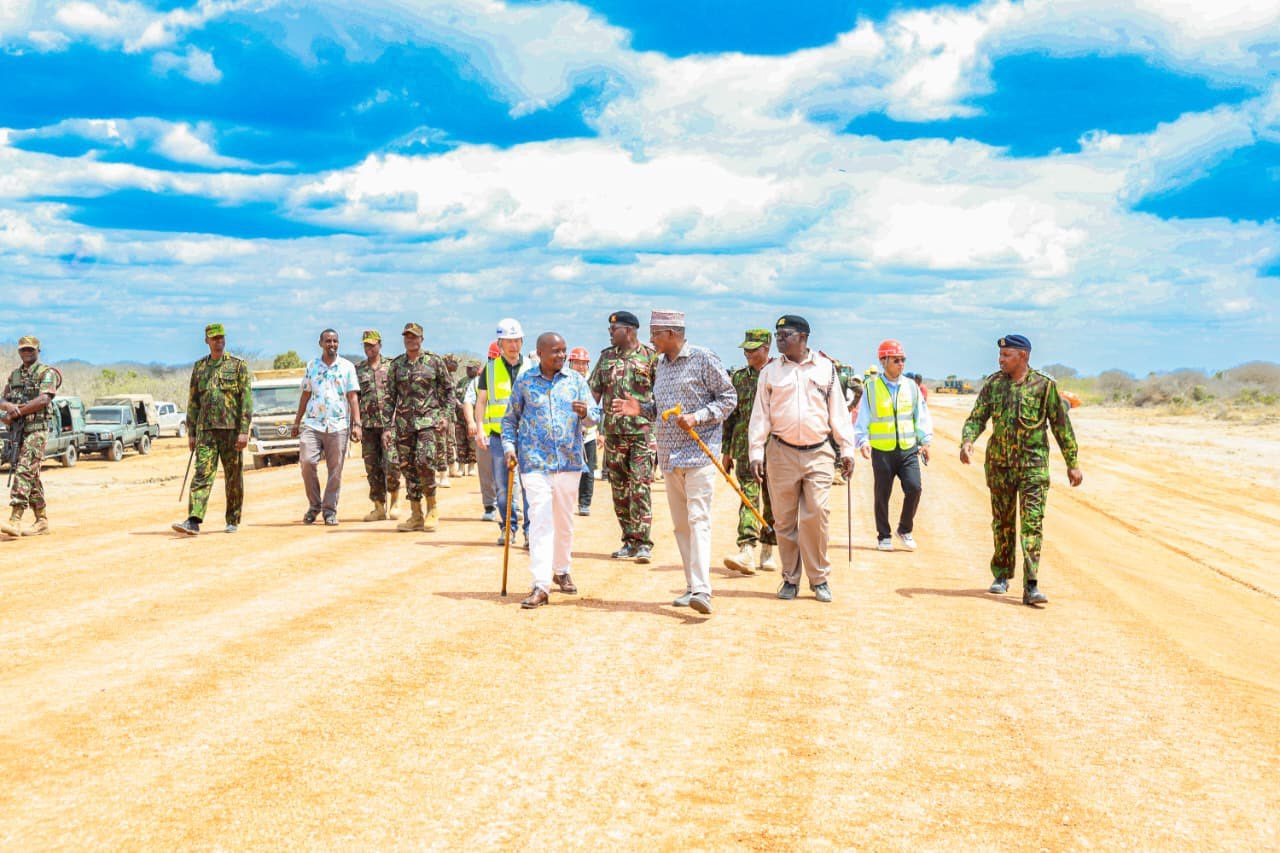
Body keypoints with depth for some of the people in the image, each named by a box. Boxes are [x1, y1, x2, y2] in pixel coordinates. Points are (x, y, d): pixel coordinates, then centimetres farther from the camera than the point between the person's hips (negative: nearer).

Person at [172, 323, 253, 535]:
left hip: (231, 429, -2)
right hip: (206, 430, 2)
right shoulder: (199, 367, 12)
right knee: (202, 474, -9)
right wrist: (191, 433, 9)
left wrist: (244, 430, -13)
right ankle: (193, 521, -17)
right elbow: (193, 402, 15)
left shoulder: (238, 365, 1)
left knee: (233, 478, 5)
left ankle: (233, 521, 17)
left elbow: (246, 399, -5)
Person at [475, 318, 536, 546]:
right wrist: (480, 428, 1)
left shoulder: (531, 367, 9)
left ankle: (530, 529, -2)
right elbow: (481, 401, 11)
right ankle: (508, 526, 16)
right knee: (502, 484, 4)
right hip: (499, 434, 1)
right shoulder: (490, 369, 8)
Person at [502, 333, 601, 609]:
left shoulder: (575, 380, 7)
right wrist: (509, 446, -3)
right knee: (540, 521, -11)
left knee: (565, 521, 13)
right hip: (535, 462, -3)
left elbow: (595, 414, 2)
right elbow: (510, 419, 11)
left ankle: (561, 570, 34)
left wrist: (585, 412, -21)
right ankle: (540, 585, -14)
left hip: (569, 462, 3)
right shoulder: (524, 382, 3)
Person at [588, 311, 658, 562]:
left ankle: (643, 542, -9)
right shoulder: (606, 356, 11)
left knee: (640, 486, -11)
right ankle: (629, 540, 14)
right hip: (613, 431, 5)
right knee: (619, 488, 7)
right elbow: (594, 390, 12)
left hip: (643, 431, -5)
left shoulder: (650, 356, -1)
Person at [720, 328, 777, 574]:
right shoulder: (738, 378, 11)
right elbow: (730, 415, 15)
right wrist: (726, 451, 12)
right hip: (745, 447, 2)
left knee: (771, 503, 6)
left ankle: (767, 552, 18)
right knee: (748, 496, -10)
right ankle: (747, 552, -20)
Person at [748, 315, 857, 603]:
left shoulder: (825, 368, 7)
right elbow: (760, 415, 5)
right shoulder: (770, 372, 7)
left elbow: (838, 412, 9)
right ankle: (790, 579, 14)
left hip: (819, 453, -1)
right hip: (781, 454, 1)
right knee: (784, 519, 4)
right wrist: (756, 453, -3)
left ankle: (819, 579, 4)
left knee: (817, 516, -7)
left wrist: (847, 449, 4)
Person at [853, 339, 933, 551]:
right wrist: (863, 441, -12)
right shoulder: (872, 388, 0)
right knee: (882, 494, 6)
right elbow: (862, 418, 2)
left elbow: (922, 415, 11)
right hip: (882, 451, -2)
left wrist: (925, 441, 2)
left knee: (914, 488, -10)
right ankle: (884, 536, 20)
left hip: (908, 449, 2)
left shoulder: (911, 386, 8)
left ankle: (905, 530, 12)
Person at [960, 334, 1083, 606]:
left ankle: (1031, 586, -14)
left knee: (1032, 523, -10)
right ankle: (1002, 575, 28)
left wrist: (1073, 463, 1)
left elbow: (1061, 426, 1)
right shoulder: (992, 384, 4)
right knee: (1002, 522, 13)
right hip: (999, 465, 3)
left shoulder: (1044, 385, -4)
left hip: (1033, 464, -3)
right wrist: (967, 441, -18)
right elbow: (977, 418, 3)